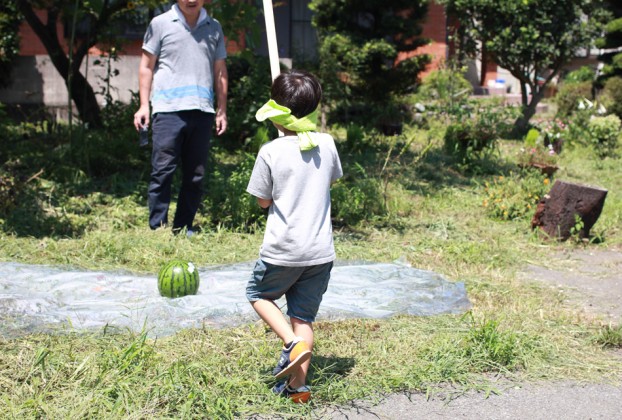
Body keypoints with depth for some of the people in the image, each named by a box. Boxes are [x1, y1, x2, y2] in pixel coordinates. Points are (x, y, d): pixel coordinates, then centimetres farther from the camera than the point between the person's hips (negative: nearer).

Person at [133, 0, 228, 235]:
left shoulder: (214, 28, 15)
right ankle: (158, 228, 1)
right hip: (169, 110, -3)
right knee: (163, 171, -5)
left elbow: (220, 72, 19)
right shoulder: (161, 24, 7)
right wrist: (144, 105, 0)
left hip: (202, 111, 3)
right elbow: (146, 66, 8)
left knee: (196, 175, 6)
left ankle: (184, 228, 16)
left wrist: (222, 111, 15)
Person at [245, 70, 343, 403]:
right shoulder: (326, 144, -1)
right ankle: (298, 384, 10)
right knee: (304, 316, 13)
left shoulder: (270, 152, -12)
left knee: (258, 294, 21)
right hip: (321, 251, 4)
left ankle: (293, 343, 1)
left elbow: (263, 201, -1)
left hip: (283, 251, -4)